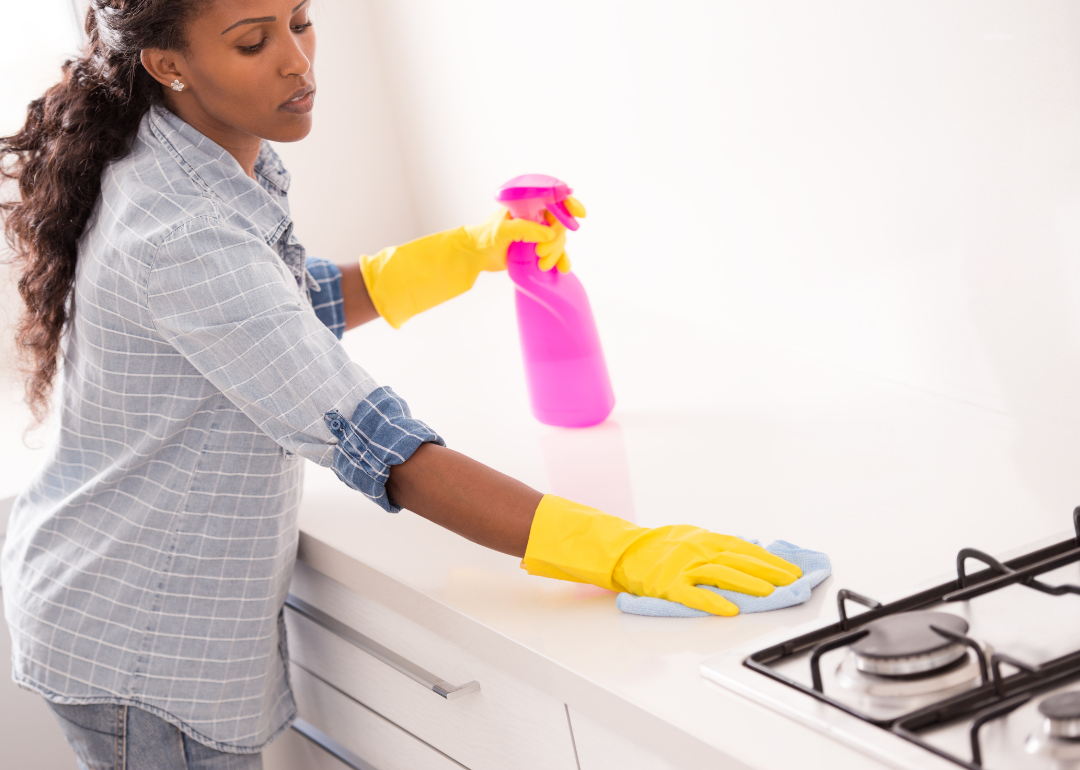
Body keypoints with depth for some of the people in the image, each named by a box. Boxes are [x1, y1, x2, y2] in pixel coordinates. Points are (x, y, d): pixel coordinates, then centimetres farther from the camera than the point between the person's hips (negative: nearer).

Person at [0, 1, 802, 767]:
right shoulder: (180, 236, -30)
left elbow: (300, 302, 19)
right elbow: (378, 447, -34)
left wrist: (474, 251, 9)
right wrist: (617, 552, -37)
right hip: (140, 650, -9)